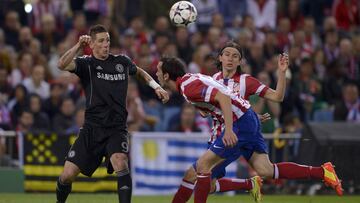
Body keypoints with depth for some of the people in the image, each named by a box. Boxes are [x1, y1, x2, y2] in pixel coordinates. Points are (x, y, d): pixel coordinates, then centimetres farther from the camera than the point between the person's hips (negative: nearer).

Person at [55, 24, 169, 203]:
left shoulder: (122, 61, 7)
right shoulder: (86, 63, -2)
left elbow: (139, 72, 30)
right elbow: (62, 65, -23)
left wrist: (156, 86, 18)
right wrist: (79, 46, -26)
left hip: (117, 128, 1)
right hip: (92, 128, -1)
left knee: (120, 162, -30)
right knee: (68, 174, -3)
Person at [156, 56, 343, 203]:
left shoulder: (189, 87, -16)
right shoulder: (189, 80, 15)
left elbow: (223, 97, -27)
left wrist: (229, 130, -33)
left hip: (240, 122, -10)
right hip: (249, 118, 10)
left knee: (203, 164, -5)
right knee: (265, 170, 3)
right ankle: (322, 172, 0)